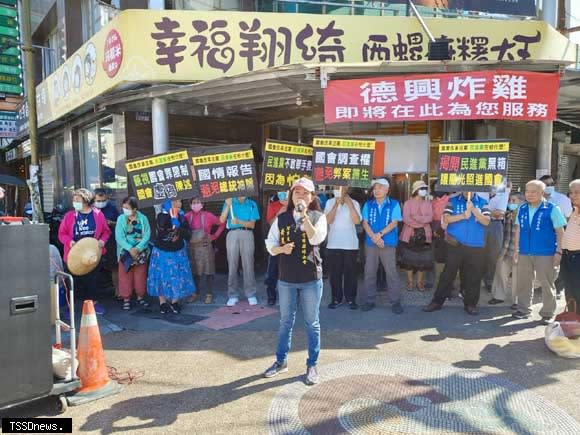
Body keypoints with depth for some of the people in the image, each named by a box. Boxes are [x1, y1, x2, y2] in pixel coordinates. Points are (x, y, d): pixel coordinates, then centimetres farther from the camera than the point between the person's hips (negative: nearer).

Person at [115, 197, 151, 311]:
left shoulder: (143, 218, -2)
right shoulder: (121, 219, -3)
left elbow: (147, 235, -7)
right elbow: (119, 237, -9)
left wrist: (138, 248, -18)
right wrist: (130, 249, -20)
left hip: (141, 252, 1)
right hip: (125, 252, 0)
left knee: (140, 276, 8)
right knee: (126, 277, 3)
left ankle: (140, 297, 22)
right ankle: (126, 299, 13)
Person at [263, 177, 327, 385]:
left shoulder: (318, 217, -3)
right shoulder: (281, 218, 4)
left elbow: (316, 239, -21)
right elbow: (270, 245, 4)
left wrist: (304, 216, -24)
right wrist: (281, 249, -16)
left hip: (311, 279, -2)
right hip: (286, 279, 2)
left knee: (312, 323, 8)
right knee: (285, 321, 15)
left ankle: (312, 365, 21)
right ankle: (281, 361, 29)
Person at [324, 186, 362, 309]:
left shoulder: (354, 203, 0)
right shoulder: (330, 202, 3)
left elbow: (357, 221, -13)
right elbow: (328, 220, -10)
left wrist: (349, 204, -14)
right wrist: (337, 204, -15)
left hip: (350, 244, -1)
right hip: (333, 244, 1)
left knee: (350, 272, 6)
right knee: (335, 273, 7)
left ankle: (350, 298, 18)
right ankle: (336, 298, 19)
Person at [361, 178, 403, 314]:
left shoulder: (394, 204, 1)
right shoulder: (368, 204, 8)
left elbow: (394, 223, -7)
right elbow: (365, 223, 1)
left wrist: (380, 234, -17)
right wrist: (374, 237, -14)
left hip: (388, 243, -3)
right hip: (370, 243, 3)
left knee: (391, 272, -3)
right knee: (369, 272, 6)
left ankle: (395, 301, 7)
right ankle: (370, 300, 17)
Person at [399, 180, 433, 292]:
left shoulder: (428, 204, 9)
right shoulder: (408, 203, -1)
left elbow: (430, 218, -5)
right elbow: (405, 219, -13)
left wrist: (416, 217, -18)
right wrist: (422, 222, -15)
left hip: (424, 235, 3)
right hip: (409, 235, -3)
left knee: (423, 260, 5)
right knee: (409, 259, 3)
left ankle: (420, 282, 18)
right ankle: (410, 281, 16)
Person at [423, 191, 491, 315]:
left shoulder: (482, 202, 5)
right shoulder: (453, 201, 3)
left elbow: (486, 222, -5)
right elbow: (446, 218, -8)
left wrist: (473, 210, -16)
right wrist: (463, 215, -19)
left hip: (476, 246, 1)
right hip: (455, 244, -1)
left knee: (474, 276, 7)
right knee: (448, 273, 4)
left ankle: (470, 303, 21)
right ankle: (437, 301, 12)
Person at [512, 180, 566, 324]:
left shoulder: (552, 209, -7)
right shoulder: (522, 209, 6)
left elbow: (560, 231, -5)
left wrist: (558, 252, -10)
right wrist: (516, 249, 9)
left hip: (545, 253, -4)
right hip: (524, 253, 5)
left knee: (546, 284, 4)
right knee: (523, 282, 12)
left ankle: (547, 314, 14)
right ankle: (523, 309, 25)